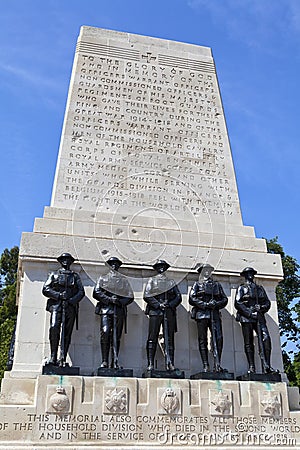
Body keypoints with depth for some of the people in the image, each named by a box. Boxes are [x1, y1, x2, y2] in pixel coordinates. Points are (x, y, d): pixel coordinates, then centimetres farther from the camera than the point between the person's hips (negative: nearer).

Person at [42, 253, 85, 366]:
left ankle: (63, 359, -2)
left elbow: (81, 292, 10)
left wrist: (72, 300, -8)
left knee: (67, 333, -3)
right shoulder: (54, 275, 18)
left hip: (70, 307, 1)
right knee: (54, 329, -18)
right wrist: (58, 295, -7)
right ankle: (53, 357, -11)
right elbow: (45, 289, 7)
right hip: (56, 306, -1)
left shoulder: (75, 276, 20)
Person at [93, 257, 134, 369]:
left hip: (119, 310, 2)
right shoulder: (103, 278, 16)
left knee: (116, 336, 0)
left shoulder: (123, 280, 20)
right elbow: (96, 292, 3)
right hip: (106, 309, -2)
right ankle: (104, 361, -9)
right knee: (105, 333, -13)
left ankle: (115, 362, 2)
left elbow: (130, 297, 12)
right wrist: (109, 299, -9)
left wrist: (119, 301, -6)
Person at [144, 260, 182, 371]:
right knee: (152, 338, -6)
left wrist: (169, 305, -7)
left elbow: (178, 297, 11)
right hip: (155, 312, -2)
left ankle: (170, 363, 1)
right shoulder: (151, 280, 13)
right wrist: (158, 304, -10)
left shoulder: (171, 282, 19)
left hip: (169, 312, 2)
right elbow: (146, 296, 1)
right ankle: (150, 364, -4)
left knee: (169, 338, -1)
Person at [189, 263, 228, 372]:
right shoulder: (197, 285, 13)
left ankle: (217, 364, -5)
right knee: (203, 340, -3)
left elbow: (224, 299, 15)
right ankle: (206, 366, 1)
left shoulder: (217, 285, 22)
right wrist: (205, 304, -11)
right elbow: (192, 299, 0)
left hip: (215, 314, 2)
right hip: (202, 314, -2)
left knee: (218, 339, -10)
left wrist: (216, 304, -5)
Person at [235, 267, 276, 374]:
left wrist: (261, 307, -5)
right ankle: (251, 367, -2)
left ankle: (266, 366, -14)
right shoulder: (241, 288, 11)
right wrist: (250, 313, -11)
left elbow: (267, 302, 17)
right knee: (248, 343, -4)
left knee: (266, 338, -15)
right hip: (246, 318, -3)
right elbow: (237, 303, -1)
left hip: (259, 317, 3)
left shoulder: (260, 288, 23)